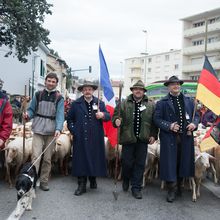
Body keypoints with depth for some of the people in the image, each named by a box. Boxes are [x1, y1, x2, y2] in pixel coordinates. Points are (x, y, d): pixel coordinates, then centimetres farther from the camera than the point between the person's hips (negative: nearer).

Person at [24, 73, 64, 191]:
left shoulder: (59, 98, 1)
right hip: (38, 129, 0)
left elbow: (60, 115, -9)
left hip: (51, 131, 0)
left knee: (47, 158, 8)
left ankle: (44, 181, 20)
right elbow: (32, 110, 8)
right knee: (35, 156, -11)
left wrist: (58, 129, -24)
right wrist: (27, 115, -16)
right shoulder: (38, 95, 5)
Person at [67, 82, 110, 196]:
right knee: (81, 160, 1)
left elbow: (108, 116, 4)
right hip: (80, 139, 0)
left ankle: (93, 179, 29)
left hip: (95, 139, 1)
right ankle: (82, 185, 9)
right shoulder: (76, 104, 9)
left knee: (95, 159, 7)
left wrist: (103, 115, -18)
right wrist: (73, 130, 3)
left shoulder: (100, 103, 9)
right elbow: (69, 118, 16)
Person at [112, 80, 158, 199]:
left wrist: (153, 135, -2)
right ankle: (126, 180, 34)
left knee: (140, 164, 5)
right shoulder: (124, 104, 5)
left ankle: (136, 188, 16)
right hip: (128, 138, -1)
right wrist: (116, 120, -20)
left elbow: (154, 121, 5)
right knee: (127, 162, 4)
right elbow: (116, 115, 2)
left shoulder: (151, 105, 6)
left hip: (142, 140, 1)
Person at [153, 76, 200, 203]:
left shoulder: (189, 101, 12)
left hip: (186, 137, 4)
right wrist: (169, 126, -17)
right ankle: (172, 190, 10)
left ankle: (179, 186, 30)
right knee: (170, 163, -2)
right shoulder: (162, 103, 0)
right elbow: (157, 119, -4)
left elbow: (196, 115, 15)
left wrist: (194, 123, -6)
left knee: (183, 162, 12)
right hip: (169, 138, -3)